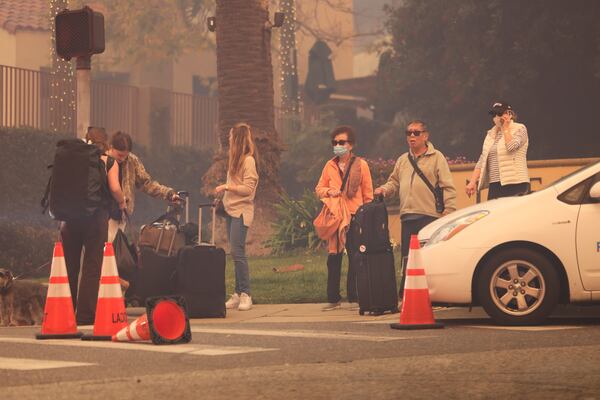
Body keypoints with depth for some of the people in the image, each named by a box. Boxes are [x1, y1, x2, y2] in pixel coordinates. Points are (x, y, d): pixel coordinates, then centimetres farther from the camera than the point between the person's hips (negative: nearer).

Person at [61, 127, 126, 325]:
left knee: (69, 265, 11)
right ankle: (85, 314, -3)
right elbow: (115, 189, -10)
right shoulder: (109, 162, 2)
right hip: (96, 217, -3)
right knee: (92, 266, 1)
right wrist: (122, 202, 9)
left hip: (71, 217, 3)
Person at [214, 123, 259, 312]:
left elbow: (248, 188, -15)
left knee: (237, 251, -14)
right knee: (236, 252, 7)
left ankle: (245, 294, -11)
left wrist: (226, 186, -13)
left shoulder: (248, 160, -11)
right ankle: (238, 294, 8)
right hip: (231, 210, 9)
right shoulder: (235, 159, 16)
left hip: (241, 211, -9)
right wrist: (224, 192, 9)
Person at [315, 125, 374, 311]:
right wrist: (328, 191, -5)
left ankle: (354, 297, 4)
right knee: (333, 260, 4)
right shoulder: (330, 166, 12)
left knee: (354, 259, -2)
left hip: (354, 217, -3)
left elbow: (368, 194, 4)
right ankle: (333, 299, 10)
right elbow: (319, 189, 16)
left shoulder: (361, 165, 2)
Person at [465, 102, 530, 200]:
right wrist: (473, 182, 7)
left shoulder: (520, 129, 2)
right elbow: (482, 161, 16)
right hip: (494, 186, 6)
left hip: (515, 184, -6)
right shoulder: (491, 134, 19)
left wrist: (505, 128, -4)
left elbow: (511, 146, -18)